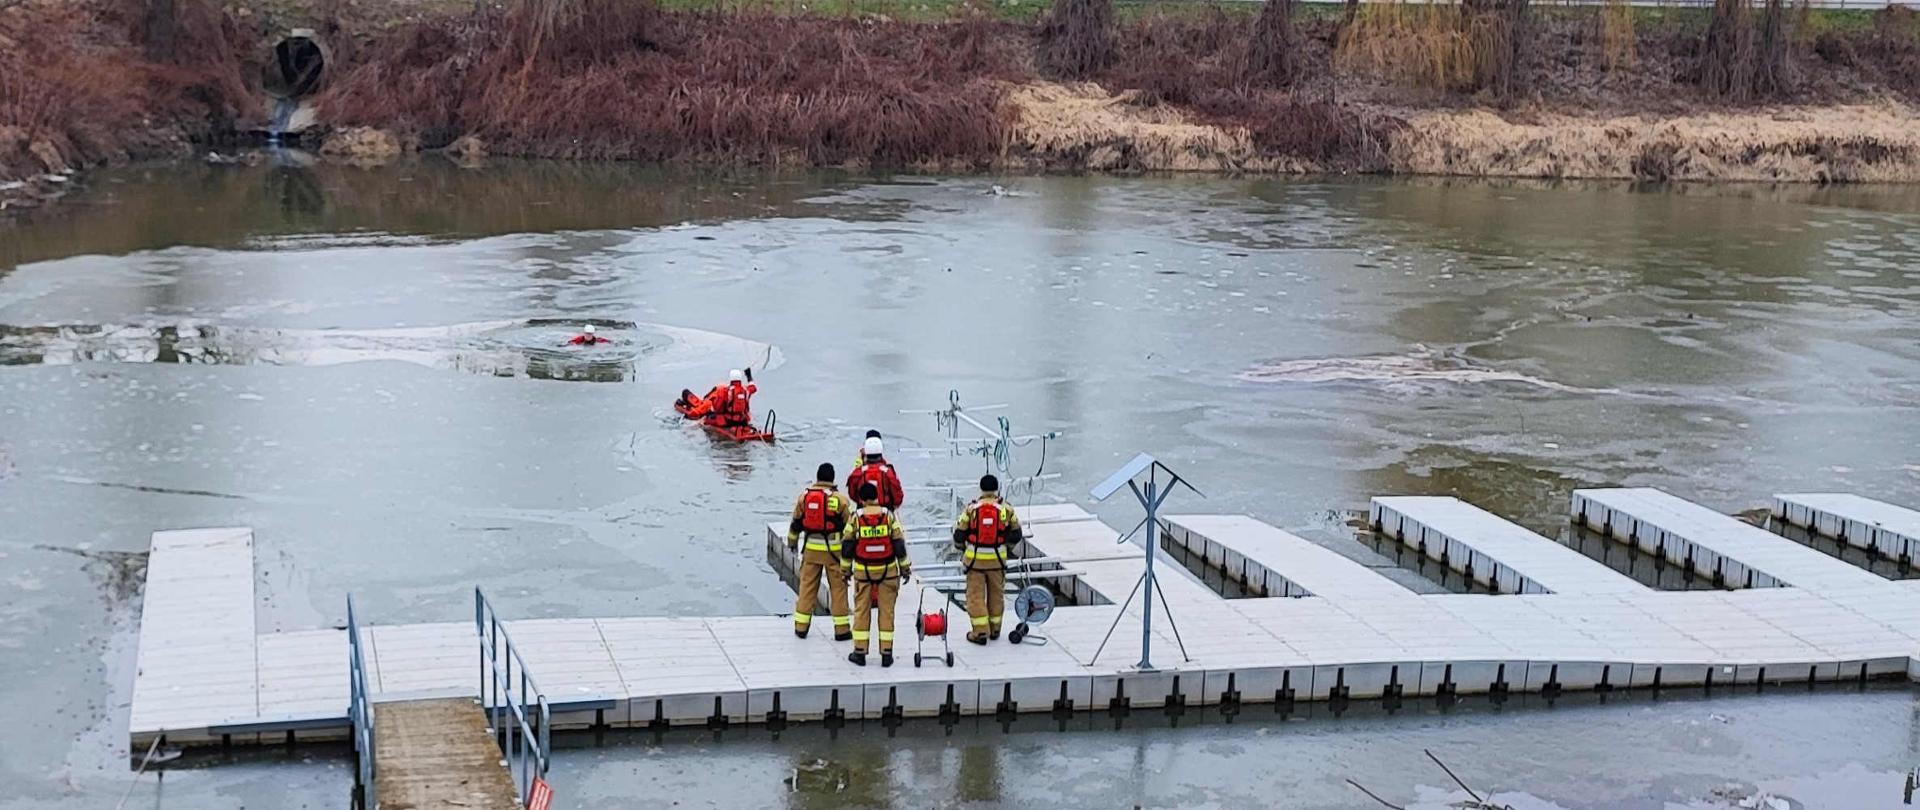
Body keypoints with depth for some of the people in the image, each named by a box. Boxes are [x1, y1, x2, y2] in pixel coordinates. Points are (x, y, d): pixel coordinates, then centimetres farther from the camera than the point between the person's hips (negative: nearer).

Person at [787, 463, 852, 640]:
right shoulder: (839, 499, -9)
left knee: (807, 585, 11)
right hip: (834, 550, -3)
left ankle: (801, 626, 15)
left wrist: (792, 543, 24)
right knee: (838, 587, 5)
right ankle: (841, 629, 7)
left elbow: (796, 523, 9)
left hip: (811, 548, 3)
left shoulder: (804, 496, 0)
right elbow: (847, 526, -3)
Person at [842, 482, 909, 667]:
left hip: (863, 570, 0)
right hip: (887, 569, 0)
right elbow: (899, 544, -4)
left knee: (861, 610, 8)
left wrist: (846, 569, 13)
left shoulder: (855, 517, -5)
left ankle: (860, 652, 10)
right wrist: (905, 568, 5)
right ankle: (886, 654, 6)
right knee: (886, 611, 5)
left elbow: (847, 545, 1)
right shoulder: (889, 516, -6)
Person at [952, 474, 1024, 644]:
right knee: (996, 594, 17)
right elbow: (1015, 535, 7)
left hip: (975, 558, -2)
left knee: (976, 595, 6)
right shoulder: (1006, 510, -4)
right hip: (997, 559, 2)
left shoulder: (971, 509, -8)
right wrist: (1007, 547, 27)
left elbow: (959, 534, -2)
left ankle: (980, 631, 1)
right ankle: (995, 629, 26)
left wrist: (961, 547, 19)